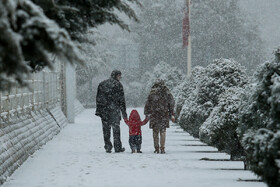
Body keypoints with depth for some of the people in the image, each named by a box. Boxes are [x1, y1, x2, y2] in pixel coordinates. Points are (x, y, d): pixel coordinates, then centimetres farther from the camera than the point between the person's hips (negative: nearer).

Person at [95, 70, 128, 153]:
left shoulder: (102, 84, 12)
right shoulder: (118, 84, -1)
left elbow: (98, 99, 10)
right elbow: (121, 100, -2)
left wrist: (98, 110, 13)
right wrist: (124, 112, 1)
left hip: (104, 110, 3)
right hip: (114, 109, -3)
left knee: (106, 129, 6)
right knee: (116, 128, 2)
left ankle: (108, 147, 5)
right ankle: (117, 147, 2)